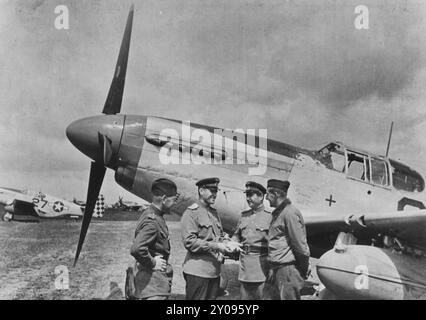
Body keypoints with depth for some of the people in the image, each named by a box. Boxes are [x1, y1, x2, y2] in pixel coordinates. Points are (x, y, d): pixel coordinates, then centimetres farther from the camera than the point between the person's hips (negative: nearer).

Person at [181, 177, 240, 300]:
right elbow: (189, 242, -16)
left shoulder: (214, 212, 17)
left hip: (215, 270, 8)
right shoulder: (191, 213, -8)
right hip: (198, 271, -8)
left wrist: (225, 245, 2)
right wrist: (215, 246, -20)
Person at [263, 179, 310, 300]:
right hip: (276, 269, 9)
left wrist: (304, 270, -10)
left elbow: (300, 245, -17)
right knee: (268, 296, 11)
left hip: (288, 270, -9)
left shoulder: (290, 213, -16)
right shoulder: (278, 213, 16)